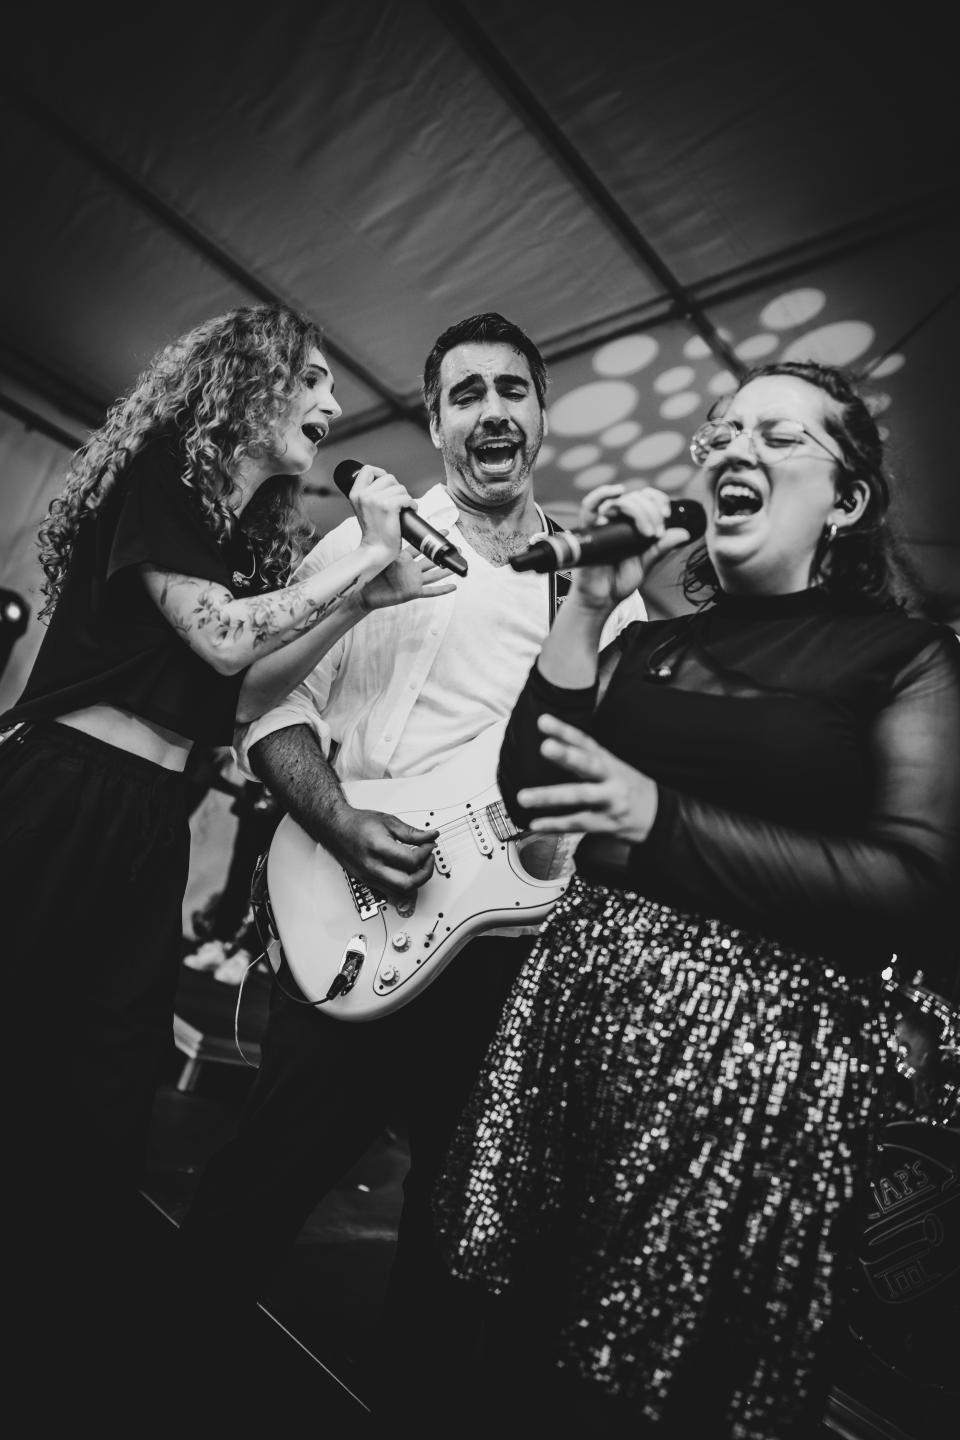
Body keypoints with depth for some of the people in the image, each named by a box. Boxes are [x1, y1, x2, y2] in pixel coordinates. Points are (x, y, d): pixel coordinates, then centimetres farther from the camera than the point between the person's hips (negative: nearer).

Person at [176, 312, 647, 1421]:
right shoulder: (366, 544, 4)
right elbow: (276, 705, -1)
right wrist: (342, 826, -17)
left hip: (525, 945, 3)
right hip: (353, 935, -2)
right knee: (270, 1177, 9)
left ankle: (406, 1396, 44)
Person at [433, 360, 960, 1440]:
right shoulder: (652, 643, 13)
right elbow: (525, 791, 4)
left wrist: (661, 820, -18)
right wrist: (591, 602, -2)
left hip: (759, 1040, -4)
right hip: (578, 995, 5)